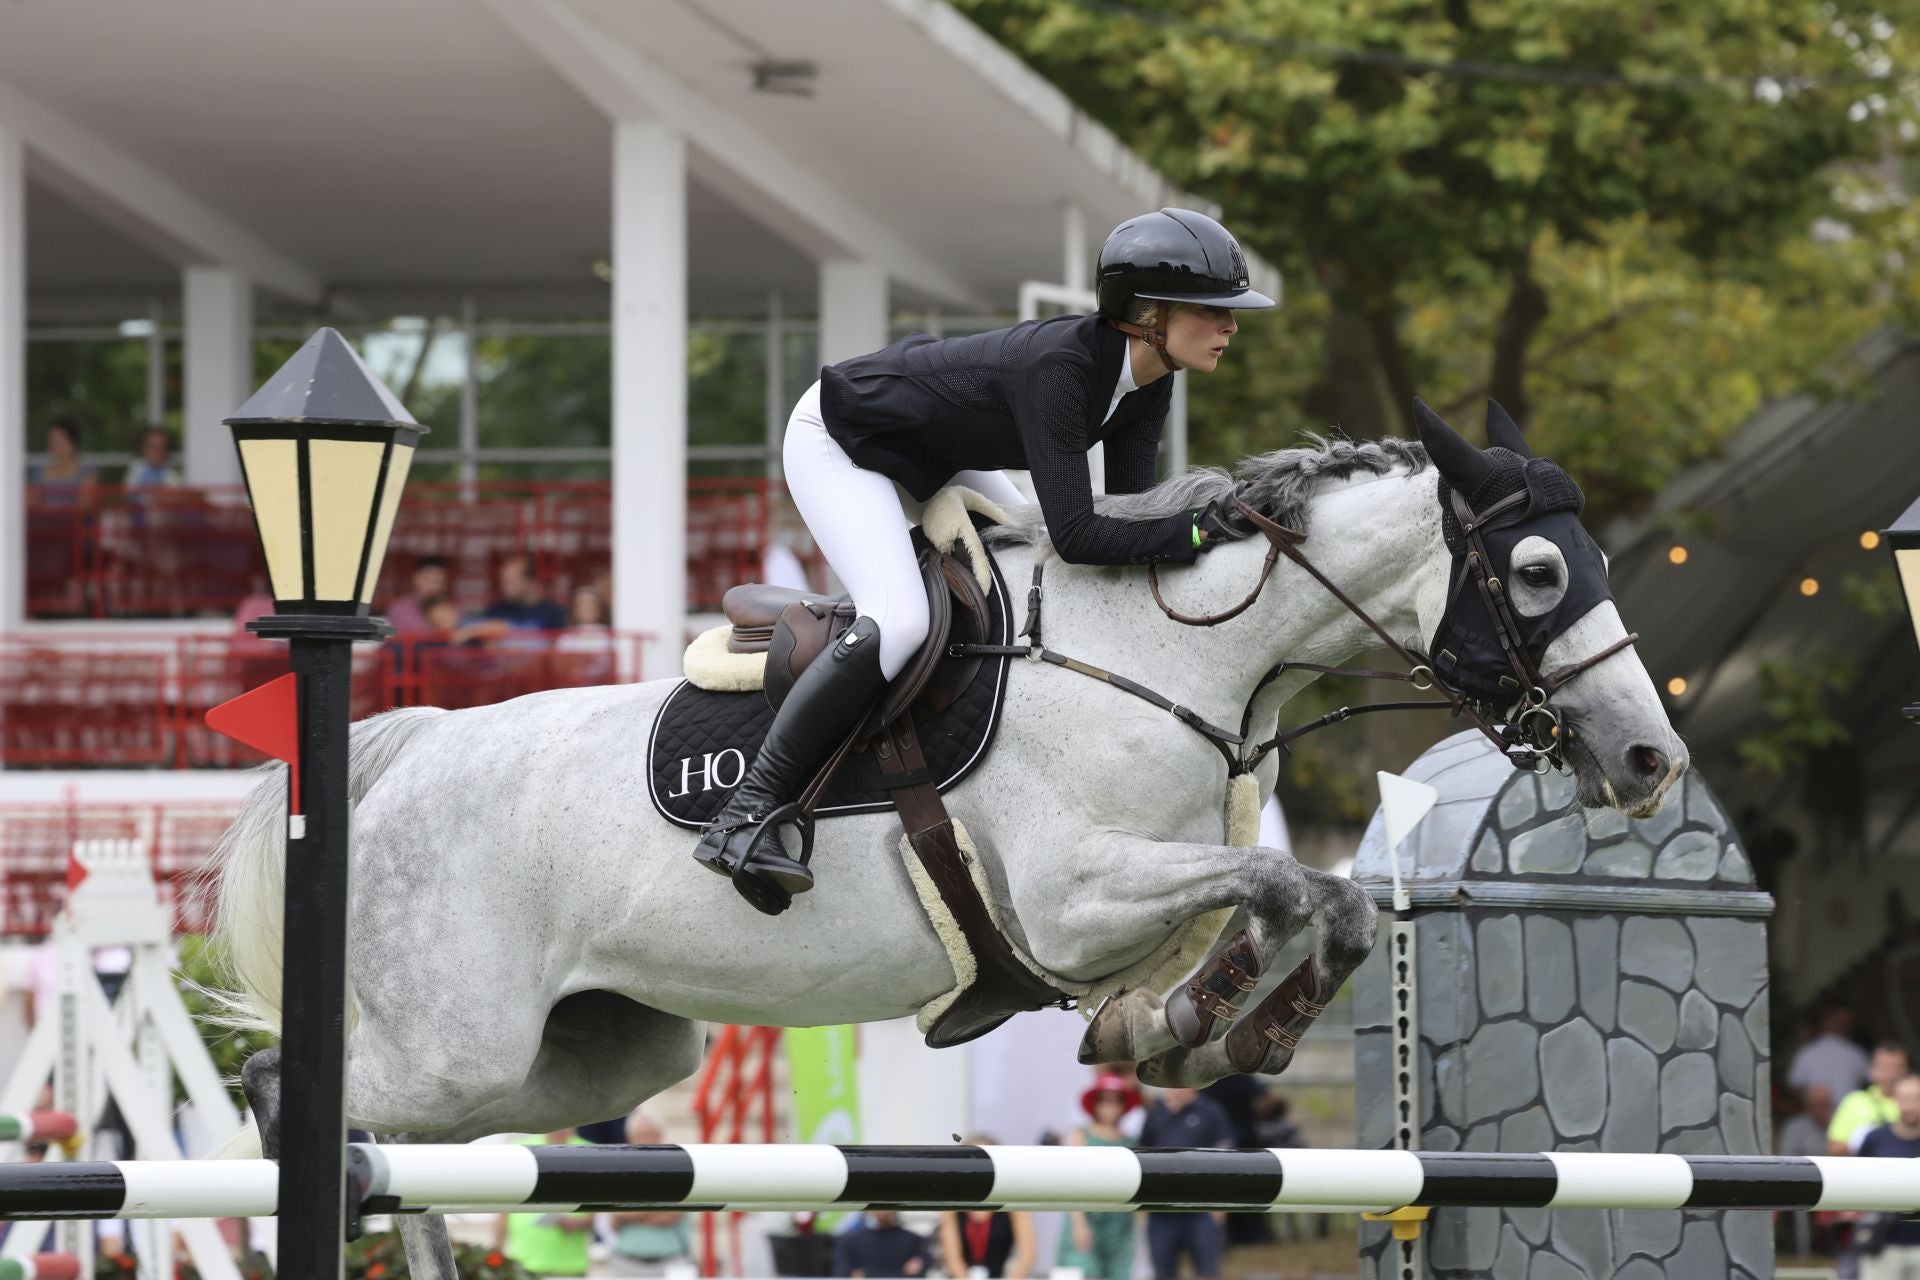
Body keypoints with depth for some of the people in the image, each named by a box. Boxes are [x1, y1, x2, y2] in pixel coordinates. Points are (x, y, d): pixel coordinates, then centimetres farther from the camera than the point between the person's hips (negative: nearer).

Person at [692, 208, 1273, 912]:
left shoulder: (1148, 382, -10)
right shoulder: (1060, 365, -36)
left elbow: (1130, 510, -8)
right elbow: (1075, 534, -40)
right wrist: (1197, 531, -41)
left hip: (931, 451, 10)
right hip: (837, 441, -10)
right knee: (898, 621, -27)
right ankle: (744, 814, -24)